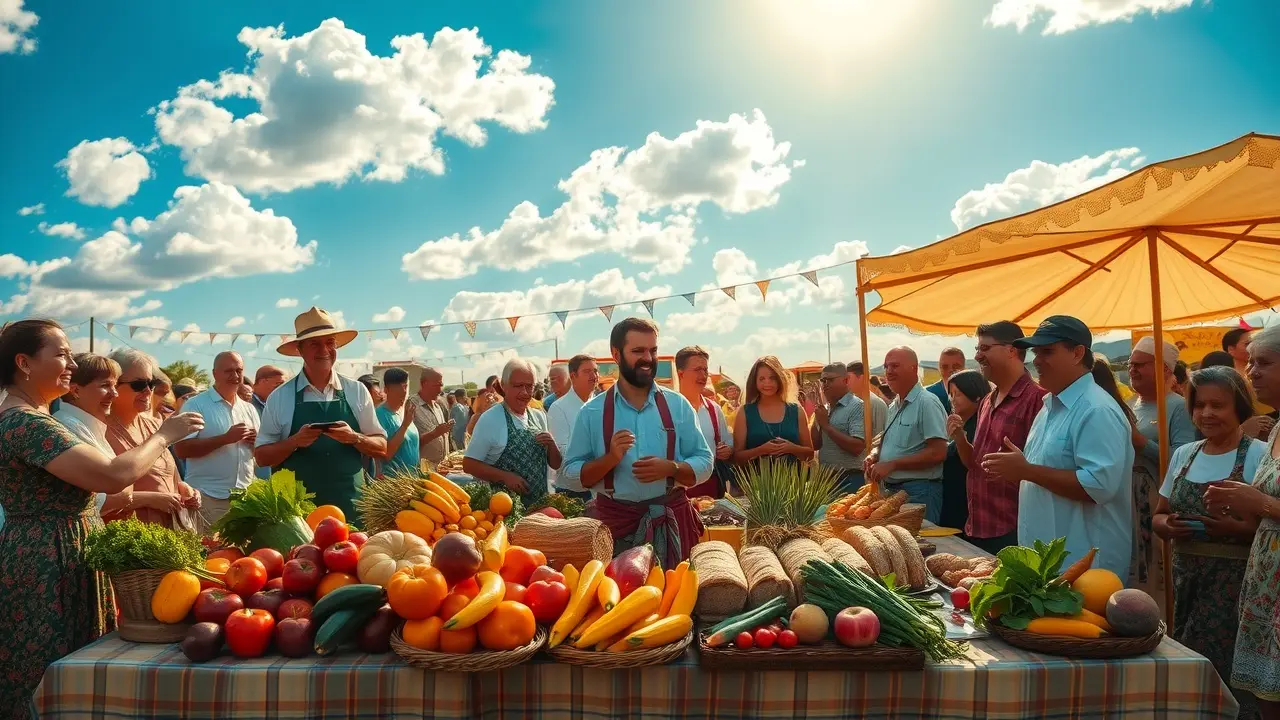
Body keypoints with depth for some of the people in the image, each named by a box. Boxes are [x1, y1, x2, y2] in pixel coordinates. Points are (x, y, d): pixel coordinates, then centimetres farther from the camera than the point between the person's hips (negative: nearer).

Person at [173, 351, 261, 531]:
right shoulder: (196, 405, -3)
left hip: (245, 497, 5)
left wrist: (256, 441, -5)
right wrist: (225, 438, -19)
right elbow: (181, 450, -13)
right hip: (207, 497, -5)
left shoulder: (249, 408, 13)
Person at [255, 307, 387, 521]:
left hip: (350, 506, 1)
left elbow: (381, 447, 6)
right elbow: (261, 456, 3)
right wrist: (295, 441, -14)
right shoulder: (279, 397, 1)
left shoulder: (357, 392, 4)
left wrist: (354, 437, -14)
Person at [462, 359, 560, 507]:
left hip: (540, 502, 5)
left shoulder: (540, 417, 5)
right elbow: (469, 464, -10)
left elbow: (555, 465, 10)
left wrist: (551, 444, -9)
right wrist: (505, 476, -20)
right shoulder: (490, 419, -10)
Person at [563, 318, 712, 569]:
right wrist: (610, 459, -16)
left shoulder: (677, 405, 2)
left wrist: (670, 468, -15)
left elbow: (704, 463, 3)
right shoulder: (592, 411, 0)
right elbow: (572, 471, 0)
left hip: (670, 521, 1)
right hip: (614, 521, -1)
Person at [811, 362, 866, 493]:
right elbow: (815, 445, 10)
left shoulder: (856, 406, -11)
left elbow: (857, 447, -22)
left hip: (848, 481, -7)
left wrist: (826, 425, -17)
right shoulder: (825, 408, 11)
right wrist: (817, 421, -5)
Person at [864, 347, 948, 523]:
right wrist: (874, 455, 3)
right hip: (891, 489, 8)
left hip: (918, 493, -8)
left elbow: (938, 453, -20)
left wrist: (892, 464, -20)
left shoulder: (927, 402, -13)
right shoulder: (894, 406, 14)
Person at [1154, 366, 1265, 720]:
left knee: (1222, 675, -5)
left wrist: (1235, 528, -25)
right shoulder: (1183, 454, 10)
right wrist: (1168, 526, -7)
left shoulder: (1260, 455, -7)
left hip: (1235, 582, -5)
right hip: (1186, 579, 5)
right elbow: (1158, 515, 14)